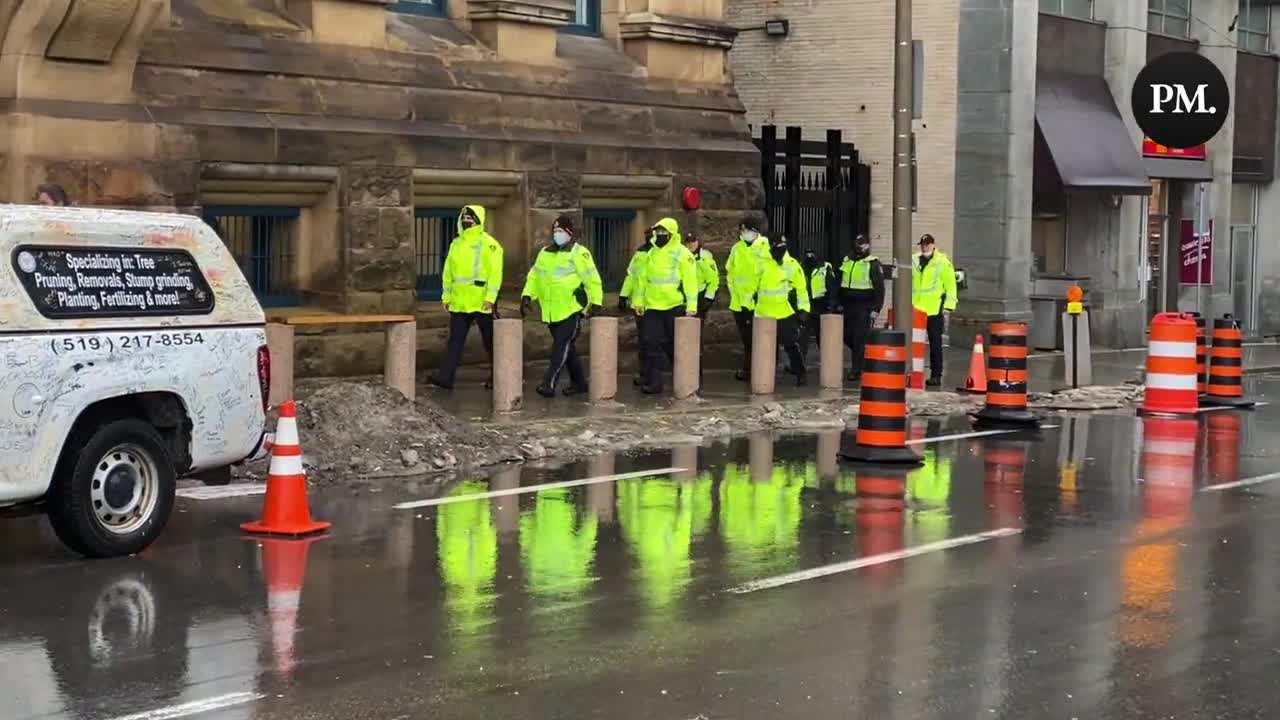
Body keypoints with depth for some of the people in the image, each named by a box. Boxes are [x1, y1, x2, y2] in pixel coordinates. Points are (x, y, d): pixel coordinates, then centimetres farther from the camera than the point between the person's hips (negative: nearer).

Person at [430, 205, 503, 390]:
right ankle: (445, 377, -2)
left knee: (490, 341, 5)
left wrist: (490, 297, -21)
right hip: (459, 302, 6)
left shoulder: (488, 244, -8)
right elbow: (448, 271, 19)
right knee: (455, 340, 1)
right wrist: (446, 295, 15)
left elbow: (495, 272, -14)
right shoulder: (456, 244, 14)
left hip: (481, 303, -6)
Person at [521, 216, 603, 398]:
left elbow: (592, 280, -8)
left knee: (561, 346, -11)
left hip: (571, 310, -7)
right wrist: (527, 296, 2)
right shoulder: (545, 253, 15)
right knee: (567, 348, 13)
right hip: (551, 312, 7)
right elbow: (534, 276, 15)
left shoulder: (579, 253, -6)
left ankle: (549, 383, -15)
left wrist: (595, 303, -10)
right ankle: (579, 382, 23)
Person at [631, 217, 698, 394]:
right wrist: (638, 301, 13)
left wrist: (691, 306, -15)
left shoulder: (682, 254, -5)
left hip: (674, 307, -5)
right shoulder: (652, 254, 13)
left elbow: (690, 281, -10)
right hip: (652, 307, 5)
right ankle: (653, 382, 1)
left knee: (675, 346, 4)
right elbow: (643, 279, 17)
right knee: (651, 343, -2)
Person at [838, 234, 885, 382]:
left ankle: (856, 370, -2)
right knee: (847, 336, 6)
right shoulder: (847, 261, 14)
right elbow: (840, 284, 22)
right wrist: (839, 303, 18)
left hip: (864, 308, -6)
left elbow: (879, 288, -7)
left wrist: (876, 309, -12)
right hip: (848, 306, 6)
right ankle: (862, 356, 28)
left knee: (860, 339, -7)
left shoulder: (873, 264, -4)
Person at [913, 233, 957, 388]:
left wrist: (947, 309, -8)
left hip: (934, 311, -4)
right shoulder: (914, 261, 12)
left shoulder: (943, 263, -1)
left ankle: (936, 376, 5)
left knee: (935, 344, 1)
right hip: (915, 310, 4)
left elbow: (950, 287, -2)